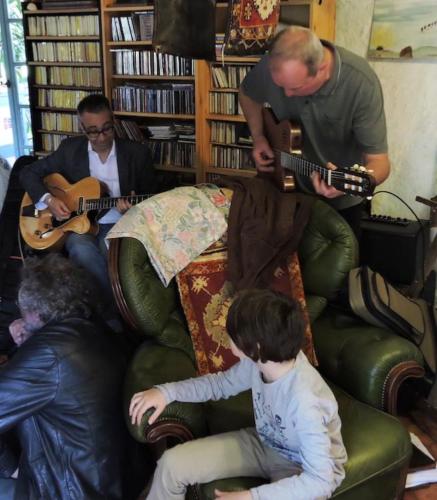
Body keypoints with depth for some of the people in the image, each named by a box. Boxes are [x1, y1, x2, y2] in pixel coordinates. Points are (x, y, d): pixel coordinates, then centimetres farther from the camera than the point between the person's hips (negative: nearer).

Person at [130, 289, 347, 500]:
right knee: (173, 463, -4)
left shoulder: (304, 398, -38)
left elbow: (319, 480, -34)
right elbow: (221, 383, 4)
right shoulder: (259, 361, -17)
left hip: (310, 467, -6)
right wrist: (166, 392, -7)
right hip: (264, 443, 6)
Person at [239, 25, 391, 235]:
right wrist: (258, 136, -10)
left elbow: (379, 163, -31)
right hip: (286, 188, 3)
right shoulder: (273, 65, -21)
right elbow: (247, 94, 3)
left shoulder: (361, 84, -32)